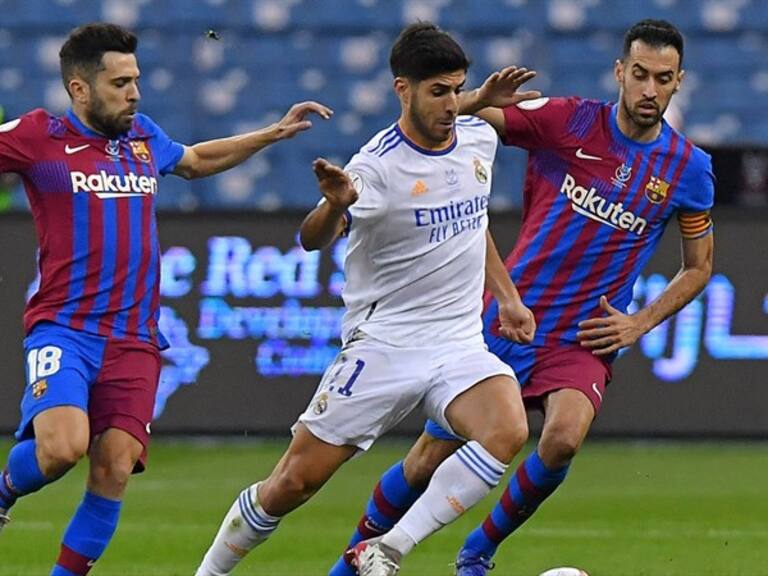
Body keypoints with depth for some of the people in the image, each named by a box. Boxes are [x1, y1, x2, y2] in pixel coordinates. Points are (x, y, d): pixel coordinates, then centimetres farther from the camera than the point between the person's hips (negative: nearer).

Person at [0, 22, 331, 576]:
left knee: (114, 469, -8)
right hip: (63, 329, -5)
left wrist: (274, 133, 33)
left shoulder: (143, 136, 15)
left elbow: (194, 160, 36)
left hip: (134, 340, 5)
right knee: (63, 447, -26)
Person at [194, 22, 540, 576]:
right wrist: (335, 205, -54)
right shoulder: (378, 166, -16)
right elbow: (314, 239, -33)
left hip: (459, 344, 5)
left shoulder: (479, 138, 5)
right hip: (382, 344, -5)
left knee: (508, 431, -26)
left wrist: (508, 296, 25)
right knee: (295, 482, -4)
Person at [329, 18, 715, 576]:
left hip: (584, 341, 0)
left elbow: (698, 267, 14)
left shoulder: (689, 169, 0)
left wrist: (639, 325, 1)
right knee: (428, 461, 2)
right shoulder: (567, 121, -6)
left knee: (563, 438, -29)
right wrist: (482, 97, -31)